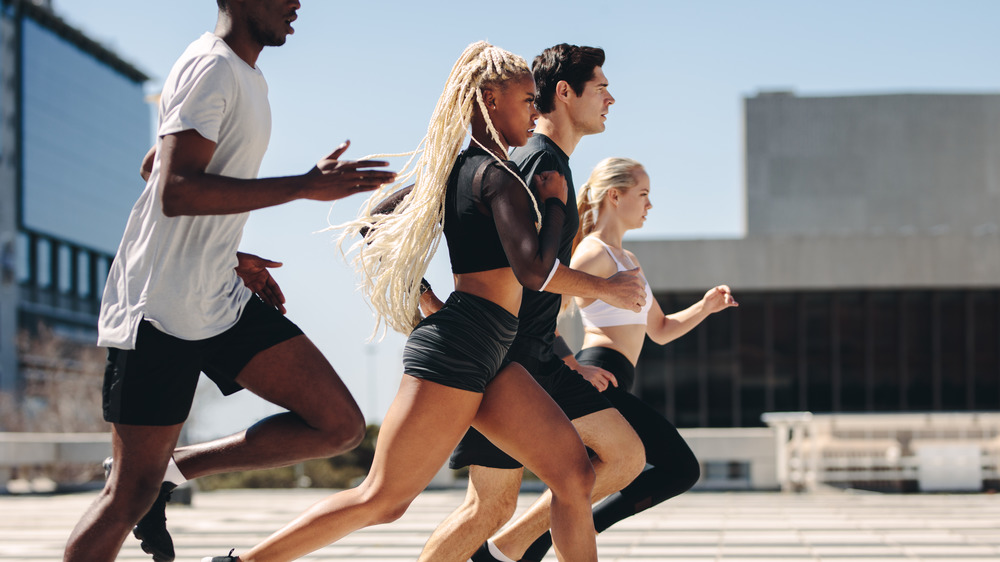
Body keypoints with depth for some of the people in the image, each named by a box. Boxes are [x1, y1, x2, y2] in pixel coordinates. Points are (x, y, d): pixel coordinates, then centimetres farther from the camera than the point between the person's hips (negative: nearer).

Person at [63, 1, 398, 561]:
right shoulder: (211, 67, -14)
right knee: (130, 496, -3)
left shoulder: (244, 75, 15)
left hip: (221, 300, 9)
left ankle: (172, 470, 7)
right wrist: (306, 186, -26)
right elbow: (175, 192, -27)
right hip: (159, 308, -9)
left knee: (341, 425, -2)